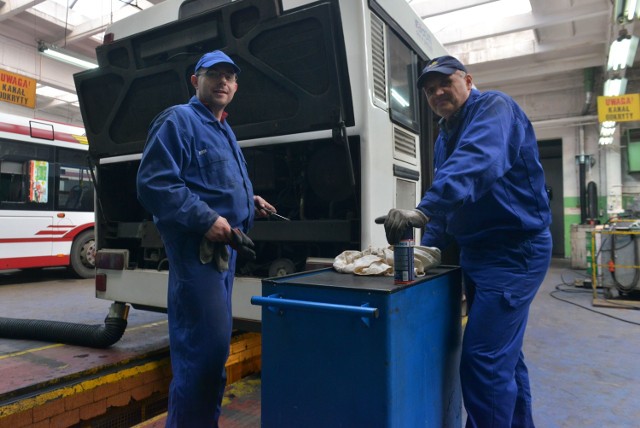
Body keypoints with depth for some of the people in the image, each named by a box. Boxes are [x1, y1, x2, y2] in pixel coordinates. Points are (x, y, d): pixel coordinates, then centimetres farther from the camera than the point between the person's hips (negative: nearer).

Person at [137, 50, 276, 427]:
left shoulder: (225, 132, 22)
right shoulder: (178, 120, -6)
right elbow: (154, 183, -18)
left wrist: (250, 202, 11)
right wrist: (205, 219, -23)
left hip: (226, 245, 10)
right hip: (196, 246, -9)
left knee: (215, 343, 16)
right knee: (204, 345, -9)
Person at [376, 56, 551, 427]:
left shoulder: (494, 108, -11)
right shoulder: (446, 136, 16)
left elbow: (478, 163, -33)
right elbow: (450, 202, 20)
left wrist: (424, 210, -44)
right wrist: (430, 245, 8)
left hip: (514, 250, -9)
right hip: (477, 253, 9)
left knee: (482, 358, -11)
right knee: (504, 354, 18)